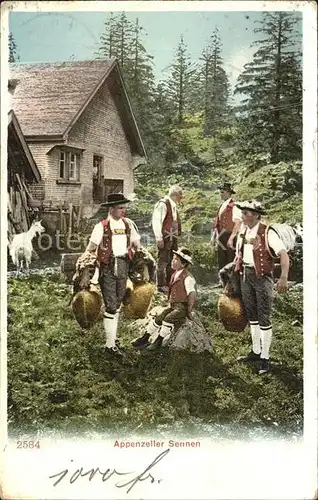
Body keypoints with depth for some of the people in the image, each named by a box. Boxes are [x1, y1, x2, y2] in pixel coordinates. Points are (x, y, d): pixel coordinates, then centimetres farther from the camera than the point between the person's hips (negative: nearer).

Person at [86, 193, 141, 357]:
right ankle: (110, 345, -2)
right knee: (111, 306, -7)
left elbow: (136, 244, 18)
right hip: (107, 268, -5)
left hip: (123, 266, 5)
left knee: (117, 302, 17)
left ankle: (112, 336, 33)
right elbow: (90, 250, -5)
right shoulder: (102, 226, -9)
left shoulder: (128, 224, 6)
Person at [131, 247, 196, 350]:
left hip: (182, 307, -8)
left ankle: (158, 341, -13)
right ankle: (145, 339, 3)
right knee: (158, 319, -4)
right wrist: (170, 304, 16)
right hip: (173, 306, 8)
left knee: (168, 319, -26)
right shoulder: (175, 274, 9)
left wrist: (189, 312, -20)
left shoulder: (187, 277, -19)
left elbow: (192, 295, -24)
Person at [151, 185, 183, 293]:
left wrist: (177, 235, 13)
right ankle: (161, 285, 5)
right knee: (163, 261, -3)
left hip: (173, 237, 9)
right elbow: (156, 222, -18)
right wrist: (159, 238, -22)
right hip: (165, 238, -9)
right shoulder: (163, 204, -13)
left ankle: (169, 283, 26)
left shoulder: (173, 205, 16)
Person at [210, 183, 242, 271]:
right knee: (221, 263, 12)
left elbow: (238, 223, -19)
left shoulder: (234, 206, -11)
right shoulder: (221, 206, 15)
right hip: (221, 239, 8)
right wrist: (213, 237, 15)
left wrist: (231, 238, -23)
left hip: (230, 237, -8)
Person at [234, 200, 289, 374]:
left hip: (262, 276, -7)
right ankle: (255, 352, 30)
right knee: (251, 315, 16)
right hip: (245, 275, 7)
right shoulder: (243, 232, 6)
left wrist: (283, 278, -36)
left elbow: (283, 255, -23)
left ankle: (264, 357, 10)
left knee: (263, 318, -1)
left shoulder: (267, 233, -16)